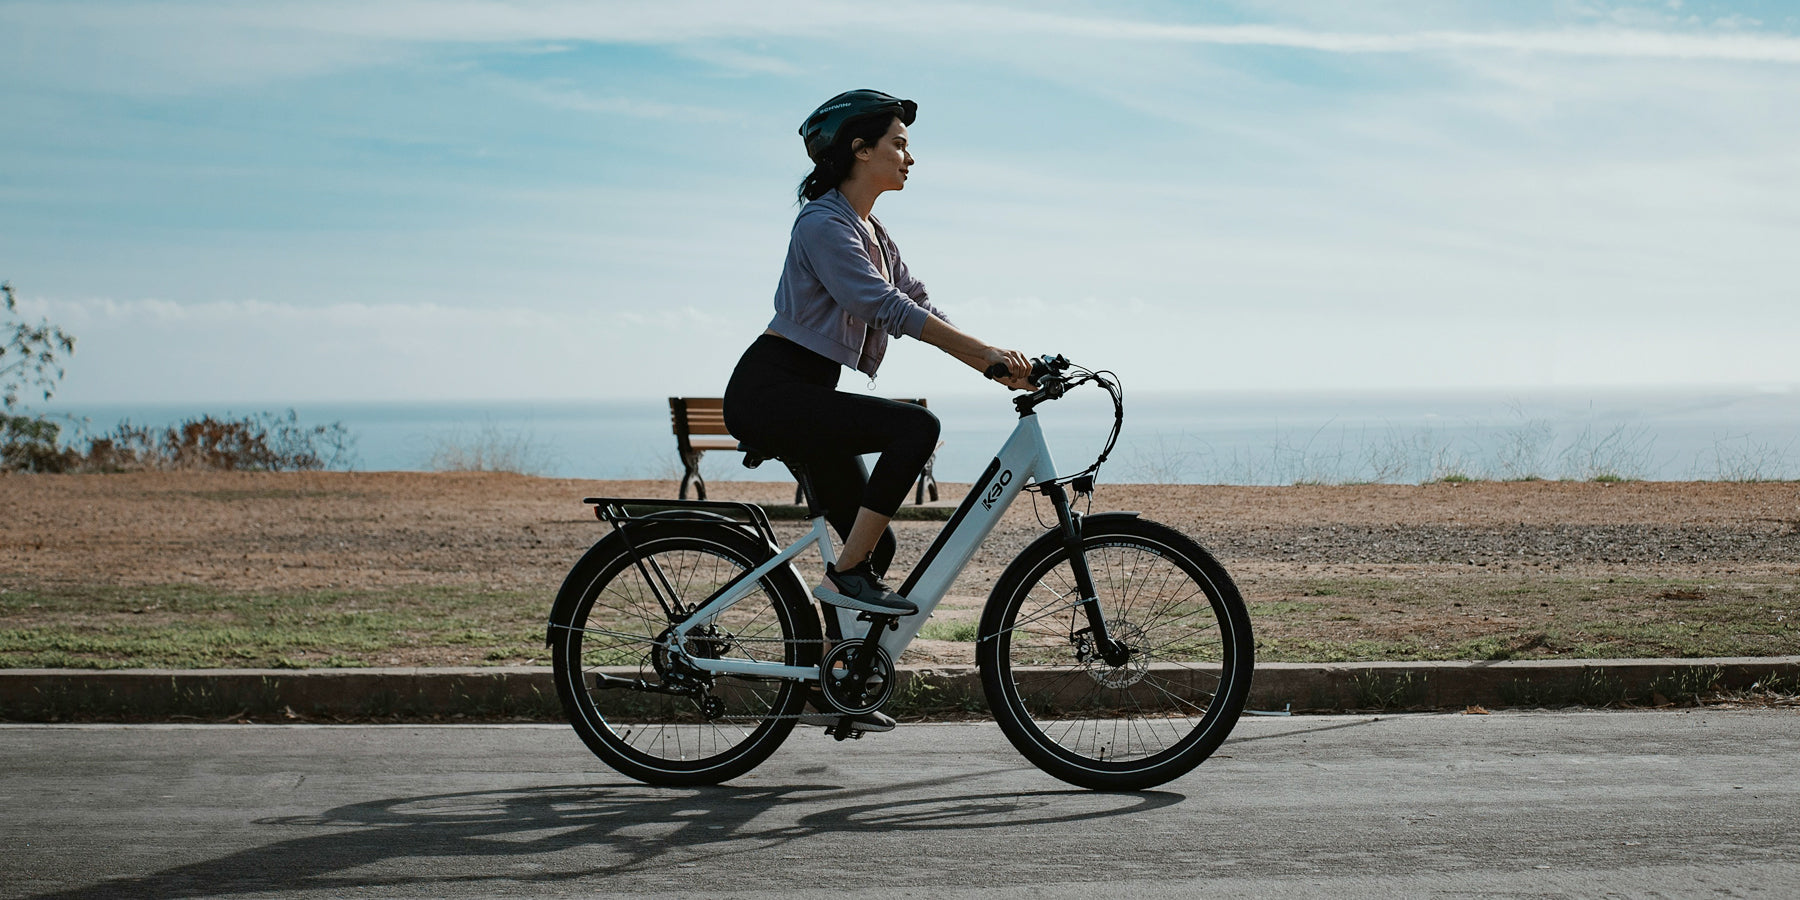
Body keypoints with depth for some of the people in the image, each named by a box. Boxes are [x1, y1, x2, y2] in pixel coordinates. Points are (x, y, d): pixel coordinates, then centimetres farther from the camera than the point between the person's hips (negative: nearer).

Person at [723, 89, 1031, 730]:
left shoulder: (870, 232, 16)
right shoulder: (823, 223, -15)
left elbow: (919, 305, 12)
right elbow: (885, 307, -24)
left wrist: (996, 365, 0)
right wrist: (987, 351, -27)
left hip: (803, 395, 10)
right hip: (769, 390, -10)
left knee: (873, 544, 8)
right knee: (915, 426, -27)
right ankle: (846, 576, -19)